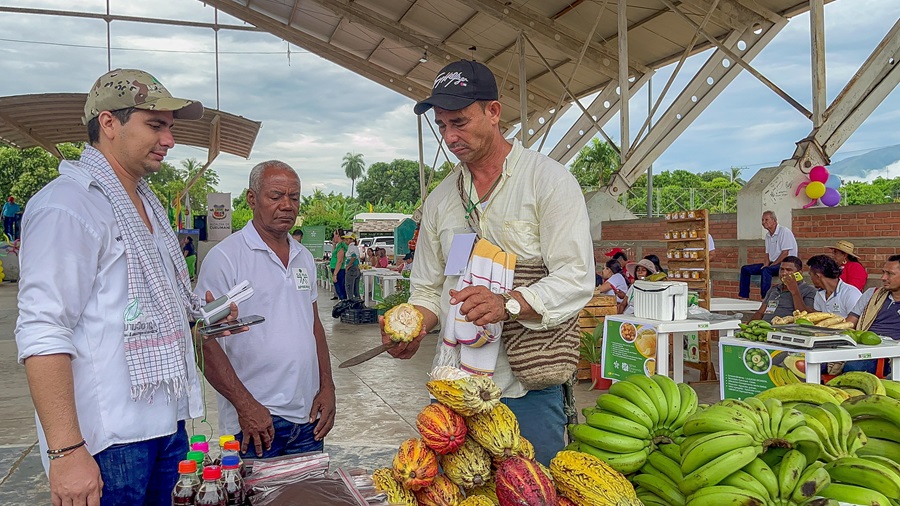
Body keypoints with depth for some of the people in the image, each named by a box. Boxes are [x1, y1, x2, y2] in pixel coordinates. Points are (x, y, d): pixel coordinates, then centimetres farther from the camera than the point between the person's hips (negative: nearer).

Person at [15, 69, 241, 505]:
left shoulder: (146, 202, 15)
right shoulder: (68, 204, -15)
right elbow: (43, 334, -22)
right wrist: (66, 451, -25)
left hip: (168, 421, 9)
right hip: (109, 439, -8)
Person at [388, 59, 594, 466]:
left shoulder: (549, 180, -5)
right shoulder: (439, 200, 12)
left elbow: (576, 279, -13)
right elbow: (428, 289, 15)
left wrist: (507, 304, -29)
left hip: (527, 387, -4)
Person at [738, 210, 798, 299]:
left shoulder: (784, 231, -13)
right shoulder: (768, 235, 13)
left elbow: (785, 253, -18)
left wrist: (772, 265, -18)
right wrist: (766, 264, -3)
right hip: (772, 263, 9)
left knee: (765, 270, -37)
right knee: (745, 269, -1)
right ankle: (743, 296, -4)